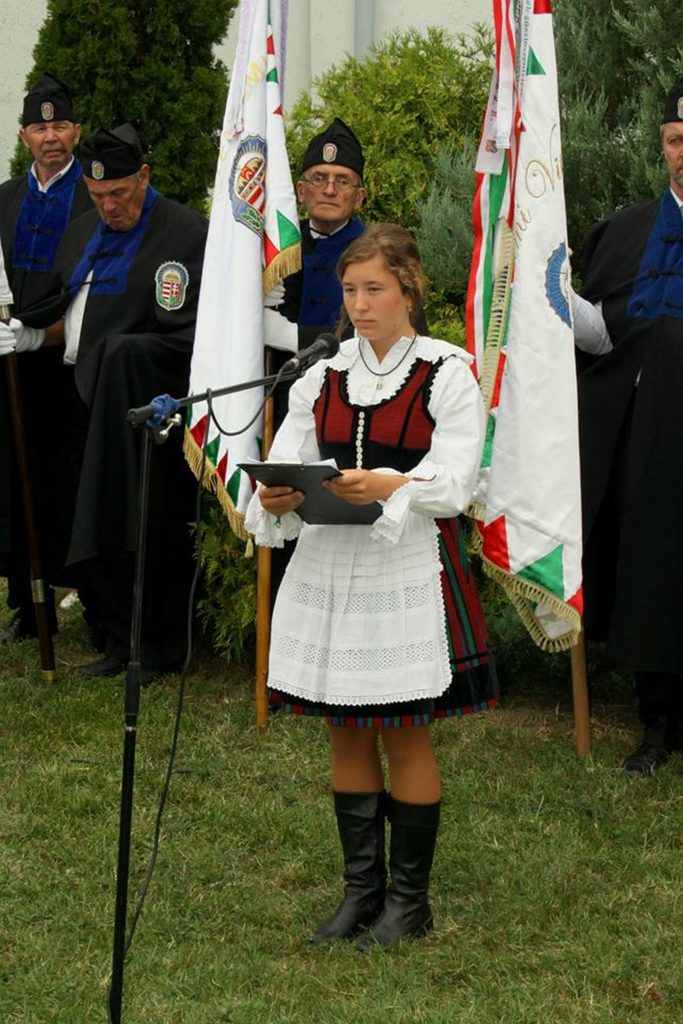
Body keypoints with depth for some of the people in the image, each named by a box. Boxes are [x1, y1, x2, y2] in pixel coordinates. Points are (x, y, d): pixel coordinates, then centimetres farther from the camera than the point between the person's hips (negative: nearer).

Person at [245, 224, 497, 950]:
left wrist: (390, 487, -31)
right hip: (328, 569, 4)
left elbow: (453, 481, -13)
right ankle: (362, 889, 21)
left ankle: (409, 899, 13)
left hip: (409, 571, -4)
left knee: (404, 734, 1)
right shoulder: (321, 380, 10)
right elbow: (286, 463, 3)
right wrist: (275, 502, -20)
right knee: (345, 733, 9)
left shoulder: (447, 376, -3)